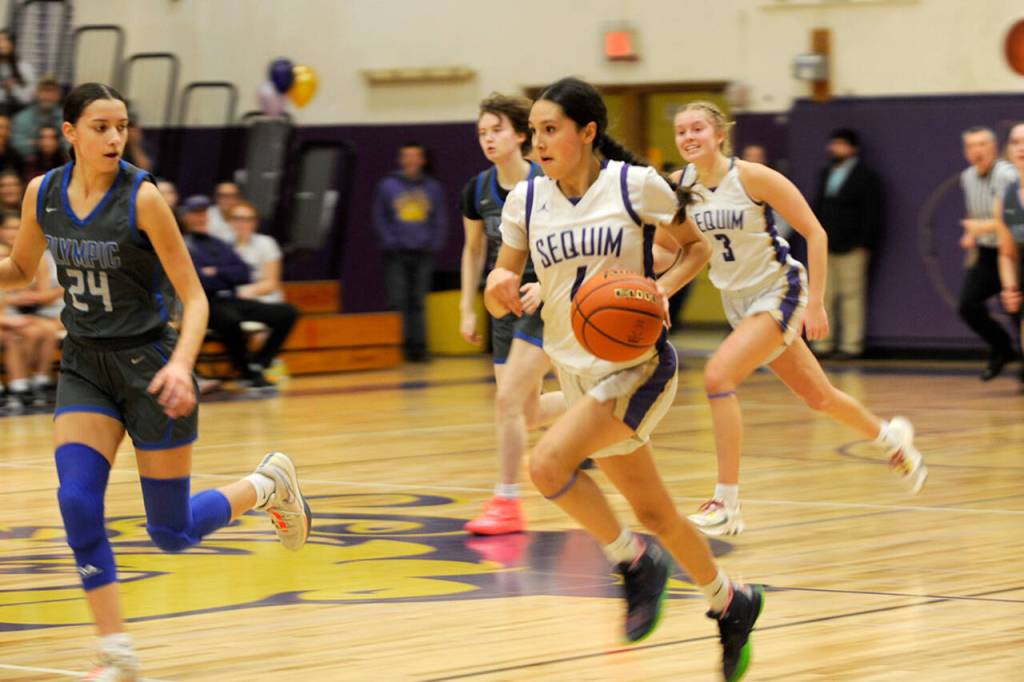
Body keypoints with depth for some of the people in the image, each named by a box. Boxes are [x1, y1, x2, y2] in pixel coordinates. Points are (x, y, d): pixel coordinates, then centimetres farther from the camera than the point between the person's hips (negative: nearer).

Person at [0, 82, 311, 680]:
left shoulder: (141, 196, -17)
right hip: (84, 367, 4)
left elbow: (195, 297, -13)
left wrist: (181, 364, -30)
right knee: (78, 503, -15)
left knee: (172, 533, 2)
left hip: (148, 365, -4)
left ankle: (268, 484, 32)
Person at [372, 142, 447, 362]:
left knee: (418, 303, 4)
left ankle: (418, 346, 6)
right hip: (397, 254, -2)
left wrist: (434, 243, -3)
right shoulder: (387, 186, 2)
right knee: (398, 303, -4)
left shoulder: (433, 188, 8)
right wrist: (391, 242, -8)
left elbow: (440, 220, 10)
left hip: (423, 253, 2)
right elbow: (380, 218, 3)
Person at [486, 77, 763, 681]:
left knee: (549, 463, -25)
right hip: (580, 372, 5)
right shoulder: (526, 200, 1)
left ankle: (636, 561, -3)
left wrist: (662, 289, -16)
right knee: (654, 512, 11)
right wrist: (500, 289, -16)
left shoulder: (637, 185, -10)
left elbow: (697, 248, 3)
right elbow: (505, 295, 8)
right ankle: (731, 603, 32)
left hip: (638, 364, -5)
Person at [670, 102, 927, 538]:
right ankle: (890, 437, 45)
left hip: (777, 293, -6)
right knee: (817, 397, 16)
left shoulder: (752, 177, -20)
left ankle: (727, 506, -19)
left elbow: (814, 232, -15)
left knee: (718, 375, -24)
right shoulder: (678, 186, -6)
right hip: (736, 301, 6)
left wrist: (816, 302, -16)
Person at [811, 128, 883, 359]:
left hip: (851, 247, -7)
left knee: (851, 296, -4)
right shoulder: (826, 173, 18)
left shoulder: (866, 177, -3)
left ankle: (851, 346, -1)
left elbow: (872, 214, -8)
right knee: (824, 296, 7)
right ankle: (822, 344, 12)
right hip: (825, 246, 7)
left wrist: (863, 245, -13)